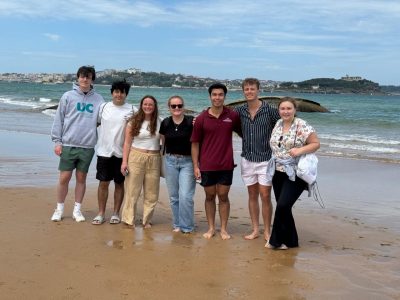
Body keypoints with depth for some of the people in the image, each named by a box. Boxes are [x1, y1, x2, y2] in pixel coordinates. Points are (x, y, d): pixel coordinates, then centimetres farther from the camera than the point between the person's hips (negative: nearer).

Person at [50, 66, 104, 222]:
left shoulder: (98, 99, 5)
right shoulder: (68, 96, 2)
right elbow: (59, 120, 2)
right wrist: (57, 141, -3)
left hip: (88, 146, 1)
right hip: (68, 145, -1)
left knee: (81, 178, 9)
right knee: (64, 178, 3)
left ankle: (77, 209, 20)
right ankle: (59, 209, 18)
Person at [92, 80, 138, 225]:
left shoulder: (132, 110, 0)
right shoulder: (104, 107, 5)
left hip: (122, 152, -1)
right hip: (104, 151, 1)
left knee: (119, 184, 7)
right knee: (103, 183, 3)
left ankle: (116, 214, 18)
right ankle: (101, 214, 14)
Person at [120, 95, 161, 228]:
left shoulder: (159, 122, 6)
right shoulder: (133, 122, 2)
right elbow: (127, 143, 0)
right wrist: (124, 161, -6)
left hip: (154, 160, 2)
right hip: (136, 157, -2)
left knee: (151, 193, 5)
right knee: (132, 191, 1)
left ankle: (146, 220, 17)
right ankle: (129, 220, 10)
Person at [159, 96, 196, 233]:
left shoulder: (191, 122, -10)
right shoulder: (165, 123, 2)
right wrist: (161, 161, 16)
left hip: (187, 161, -4)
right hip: (170, 161, 4)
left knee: (185, 196, -7)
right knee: (173, 196, 10)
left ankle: (186, 226, 8)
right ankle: (177, 224, 23)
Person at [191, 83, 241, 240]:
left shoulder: (233, 116, -1)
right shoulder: (201, 118, -3)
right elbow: (195, 143, 1)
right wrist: (195, 166, -3)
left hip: (226, 165, 0)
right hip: (207, 166, 0)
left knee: (223, 196, 7)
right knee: (210, 197, 10)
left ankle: (224, 229, 18)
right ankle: (211, 228, 22)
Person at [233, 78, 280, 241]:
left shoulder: (270, 110, -7)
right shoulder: (239, 110, 3)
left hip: (265, 159, -3)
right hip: (247, 159, 4)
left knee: (265, 196, -2)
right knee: (252, 195, 11)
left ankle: (267, 231, 12)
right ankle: (255, 230, 21)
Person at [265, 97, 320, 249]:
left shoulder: (302, 126, -10)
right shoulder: (278, 124, 9)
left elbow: (316, 143, -10)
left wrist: (300, 150, -23)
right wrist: (274, 161, 8)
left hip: (295, 175, -6)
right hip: (278, 173, 6)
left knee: (283, 206, -13)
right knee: (282, 208, 8)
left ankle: (277, 240, 4)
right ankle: (290, 241, 22)